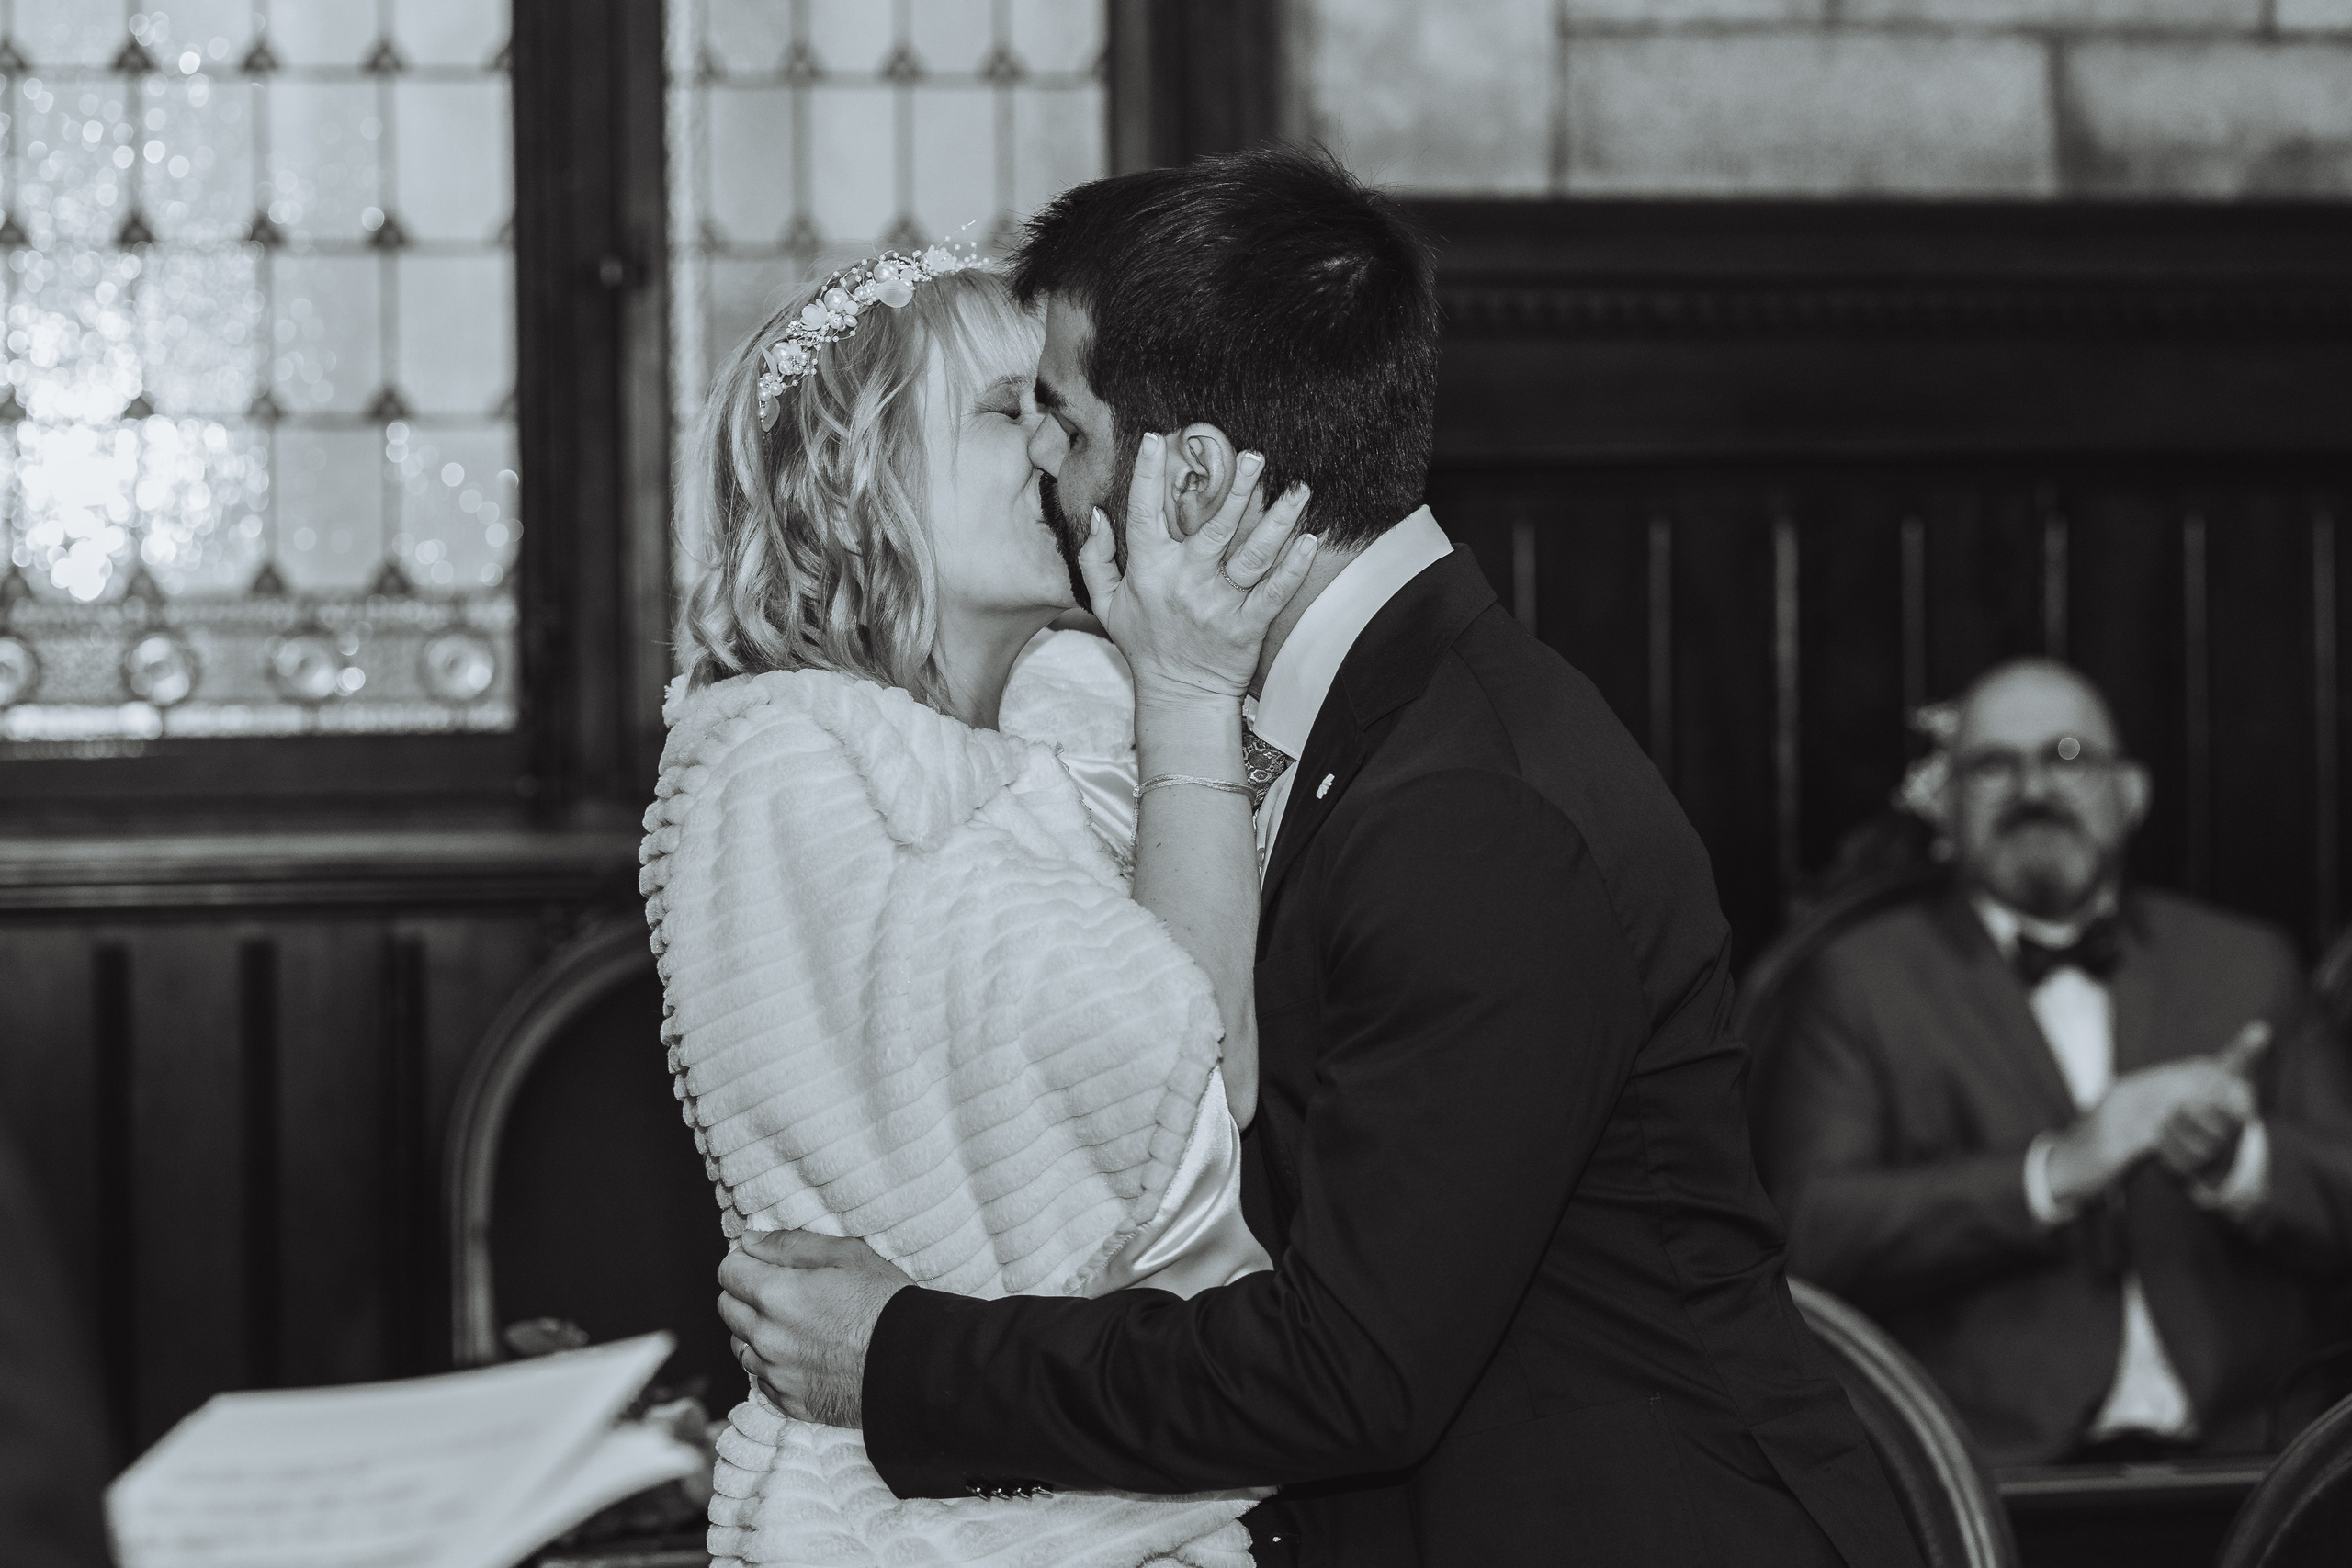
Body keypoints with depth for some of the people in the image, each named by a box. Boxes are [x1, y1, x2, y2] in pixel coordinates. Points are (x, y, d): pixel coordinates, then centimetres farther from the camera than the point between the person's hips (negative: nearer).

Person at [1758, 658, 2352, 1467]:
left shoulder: (2246, 966, 20)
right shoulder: (1864, 981, 11)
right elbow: (1809, 1233, -3)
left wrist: (2239, 1161, -9)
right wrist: (2053, 1172, -13)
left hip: (2238, 1454, 3)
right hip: (1995, 1456, -3)